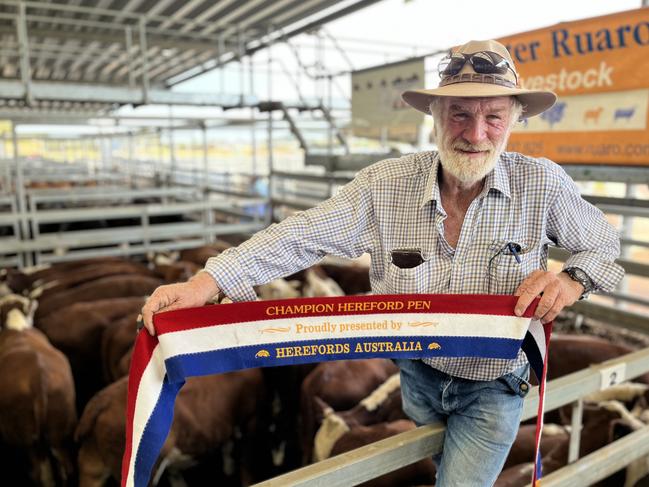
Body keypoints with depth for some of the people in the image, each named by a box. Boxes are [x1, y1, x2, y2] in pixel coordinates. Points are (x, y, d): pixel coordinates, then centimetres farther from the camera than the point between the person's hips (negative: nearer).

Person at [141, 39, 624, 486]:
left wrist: (573, 281, -24)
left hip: (493, 388, -1)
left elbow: (604, 243, -1)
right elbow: (304, 235, -23)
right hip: (417, 374, 1)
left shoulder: (543, 184, -17)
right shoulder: (385, 186, -18)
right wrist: (205, 282, -33)